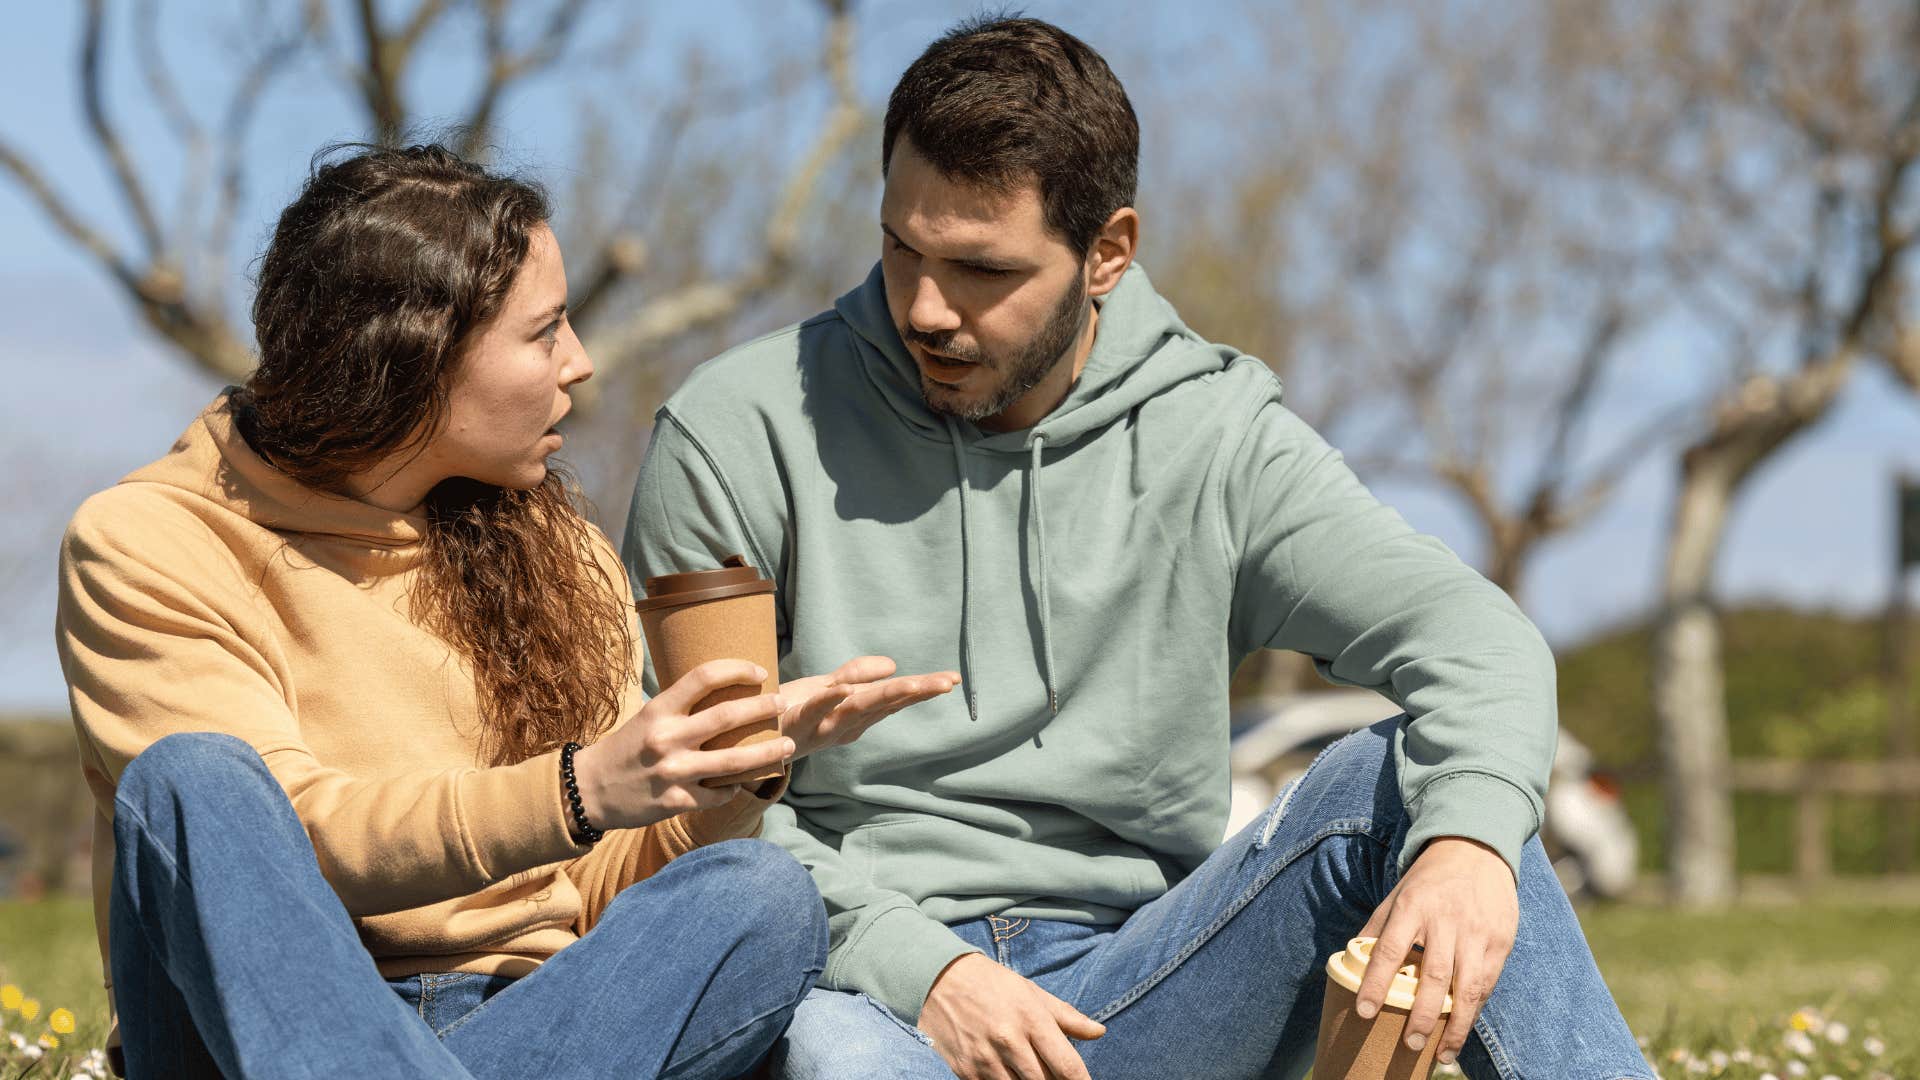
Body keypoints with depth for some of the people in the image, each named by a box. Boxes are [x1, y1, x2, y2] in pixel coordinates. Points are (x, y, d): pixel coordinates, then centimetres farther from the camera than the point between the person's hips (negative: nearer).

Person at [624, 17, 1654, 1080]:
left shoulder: (1212, 440, 4)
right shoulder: (737, 433, -1)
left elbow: (1475, 637, -7)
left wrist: (1470, 838, -30)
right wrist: (915, 967, -16)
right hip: (866, 992, -3)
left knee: (1399, 775, -20)